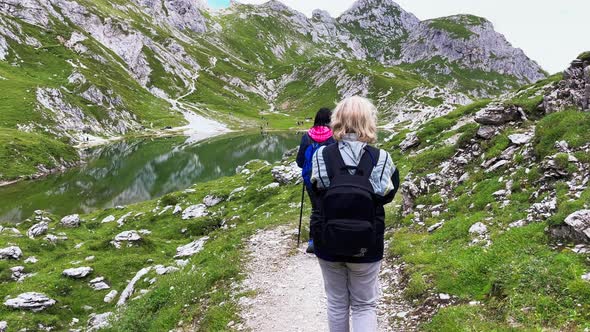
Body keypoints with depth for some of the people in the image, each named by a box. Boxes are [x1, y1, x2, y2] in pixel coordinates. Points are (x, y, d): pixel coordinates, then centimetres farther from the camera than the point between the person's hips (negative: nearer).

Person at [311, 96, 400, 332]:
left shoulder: (322, 155, -11)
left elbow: (318, 192, -4)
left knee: (336, 303, 19)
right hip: (367, 247, -1)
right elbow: (386, 196, -4)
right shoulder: (381, 159, -13)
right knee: (365, 306, 14)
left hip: (328, 244, 1)